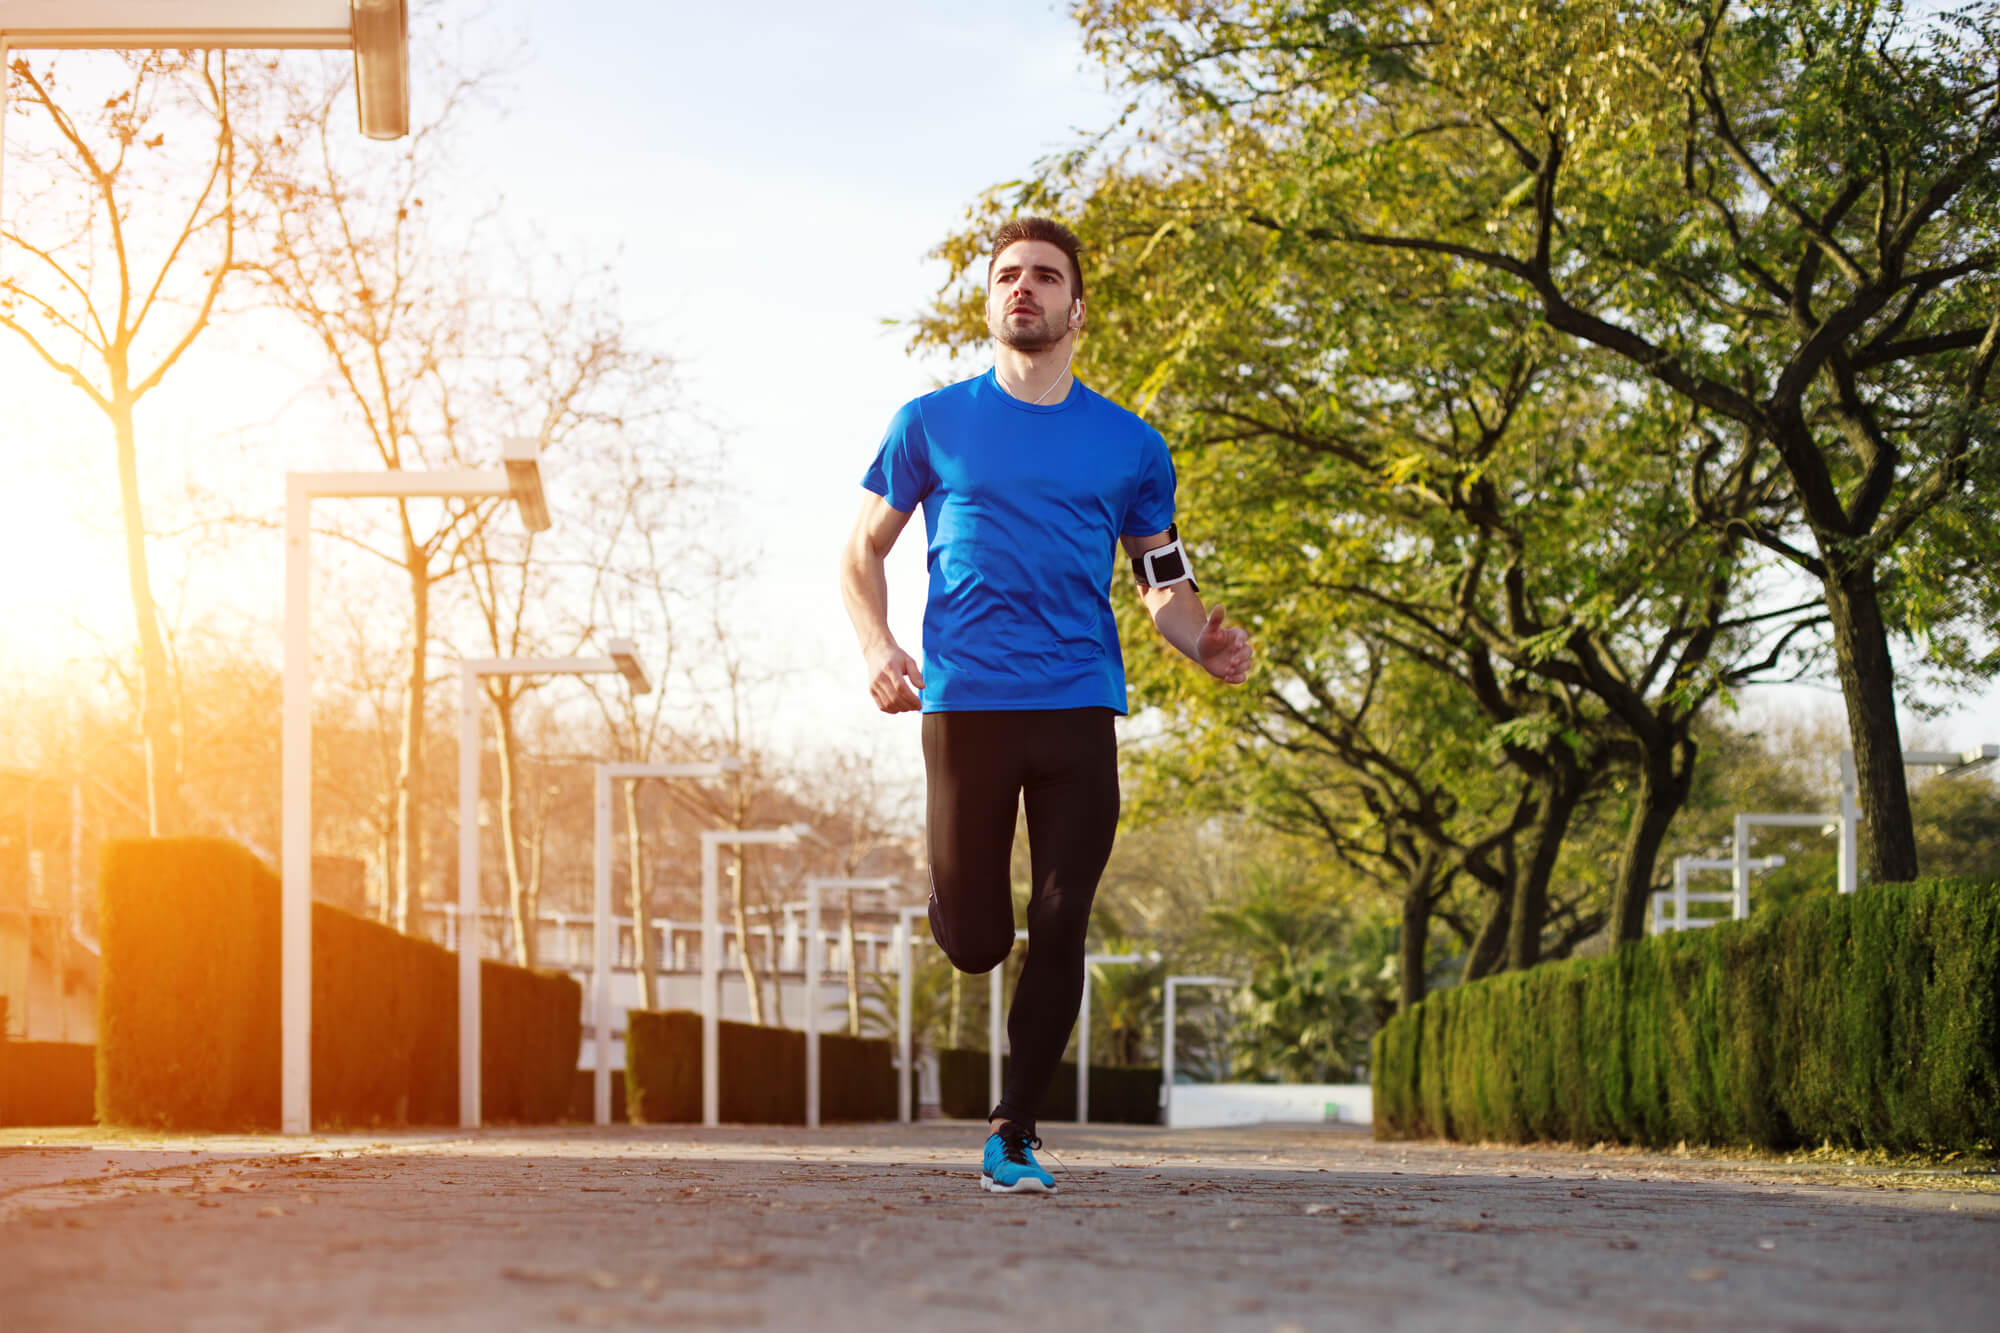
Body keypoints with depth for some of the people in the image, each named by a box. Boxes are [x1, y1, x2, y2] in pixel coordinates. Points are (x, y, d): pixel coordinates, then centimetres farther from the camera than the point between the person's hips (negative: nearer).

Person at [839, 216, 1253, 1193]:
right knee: (974, 944, -1)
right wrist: (877, 649, -6)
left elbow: (1163, 584, 14)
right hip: (965, 703, -1)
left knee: (1060, 930, -4)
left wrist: (1204, 645, -9)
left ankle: (1014, 1134, 10)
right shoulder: (932, 425, 7)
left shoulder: (1129, 447, 10)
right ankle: (962, 893, 37)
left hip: (1080, 709, 1)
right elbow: (863, 549, 12)